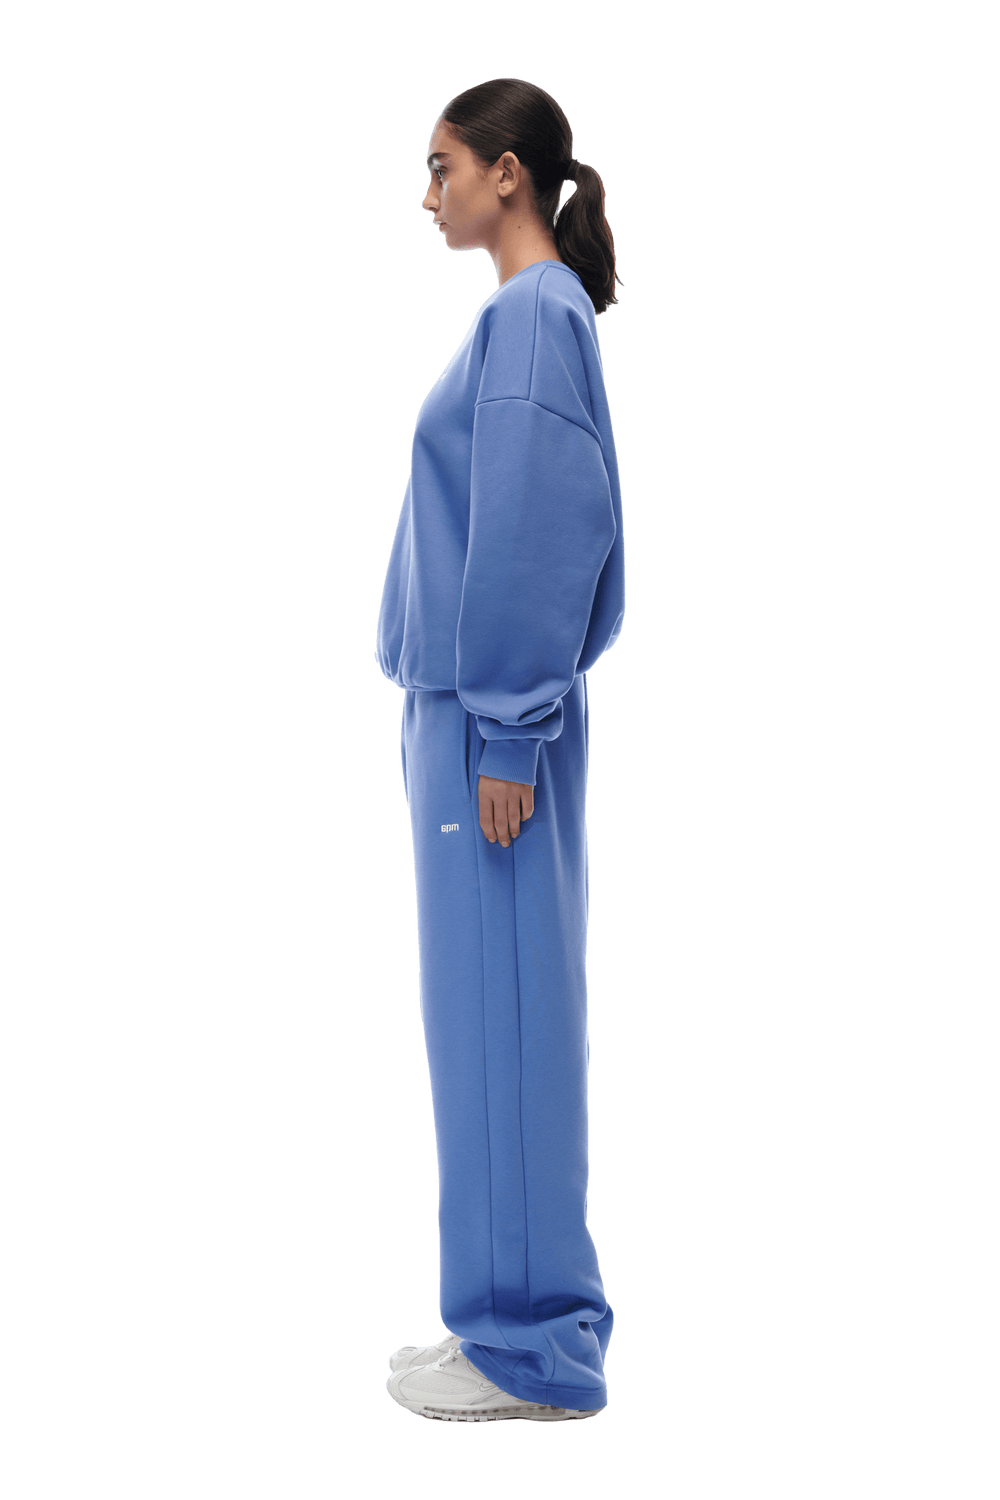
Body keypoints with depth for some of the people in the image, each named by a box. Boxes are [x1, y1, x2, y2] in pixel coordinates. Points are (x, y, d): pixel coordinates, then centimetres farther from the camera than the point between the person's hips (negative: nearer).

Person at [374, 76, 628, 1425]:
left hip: (490, 721, -10)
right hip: (467, 708, 10)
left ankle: (534, 1353, 4)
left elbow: (534, 537, -18)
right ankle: (527, 1313, 22)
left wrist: (504, 734, -18)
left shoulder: (534, 315, -12)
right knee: (494, 1012, 12)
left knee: (504, 1011, -5)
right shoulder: (529, 313, 16)